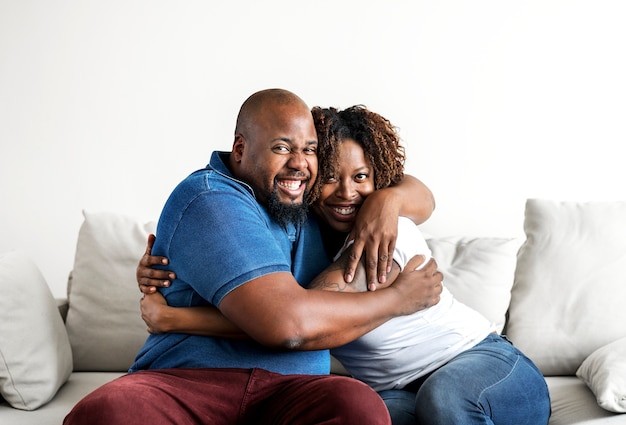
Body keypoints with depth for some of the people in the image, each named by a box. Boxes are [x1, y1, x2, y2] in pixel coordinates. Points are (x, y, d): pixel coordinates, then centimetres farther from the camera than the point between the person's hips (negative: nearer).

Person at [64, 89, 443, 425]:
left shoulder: (313, 204, 17)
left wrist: (386, 201, 1)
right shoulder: (209, 199, -7)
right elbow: (287, 322, -19)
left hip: (291, 390, 4)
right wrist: (396, 299, -5)